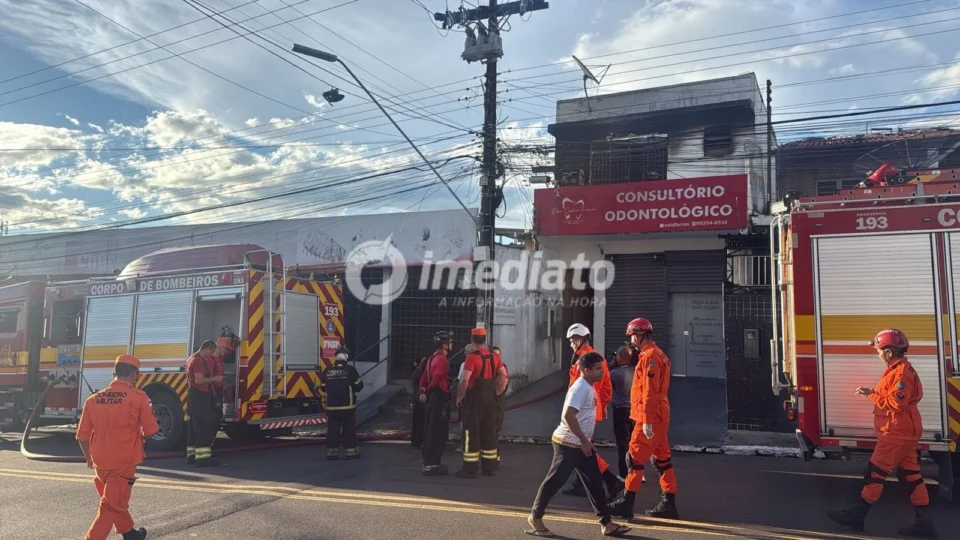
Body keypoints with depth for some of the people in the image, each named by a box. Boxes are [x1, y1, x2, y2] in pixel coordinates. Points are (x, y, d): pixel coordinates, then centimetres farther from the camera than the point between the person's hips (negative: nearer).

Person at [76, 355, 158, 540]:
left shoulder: (94, 398, 0)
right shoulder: (139, 397, -13)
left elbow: (82, 436, 4)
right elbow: (151, 431, -8)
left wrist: (89, 458, 21)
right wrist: (141, 435, 15)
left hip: (100, 462, 6)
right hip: (124, 462, -6)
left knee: (115, 499, 24)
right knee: (112, 506, 4)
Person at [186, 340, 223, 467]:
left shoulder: (193, 358, 17)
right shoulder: (199, 360, -17)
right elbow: (199, 380, -25)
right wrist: (214, 378, -14)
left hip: (195, 396, 11)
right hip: (199, 397, -11)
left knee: (194, 426, 13)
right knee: (204, 427, -10)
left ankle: (192, 454, 17)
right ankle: (202, 457, -12)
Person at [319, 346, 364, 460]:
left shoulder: (327, 371, 0)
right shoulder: (350, 370, -9)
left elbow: (323, 388, 10)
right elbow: (359, 386, -4)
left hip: (332, 407, 2)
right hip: (347, 406, -2)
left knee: (332, 430, 9)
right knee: (349, 430, 7)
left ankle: (332, 452, 10)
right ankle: (351, 451, 9)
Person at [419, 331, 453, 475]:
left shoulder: (433, 357, 16)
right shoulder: (442, 359, -16)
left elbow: (424, 377, 15)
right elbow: (436, 380, -22)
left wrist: (423, 391, 4)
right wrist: (427, 392, -7)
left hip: (432, 398, 10)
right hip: (439, 399, -10)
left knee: (431, 431, 14)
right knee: (439, 432, -5)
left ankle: (429, 462, 21)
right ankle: (431, 465, -3)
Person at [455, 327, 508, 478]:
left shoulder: (472, 357, -15)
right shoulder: (493, 357, 7)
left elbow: (464, 379, -22)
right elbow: (503, 375, 10)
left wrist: (459, 396, -10)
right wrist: (495, 392, 14)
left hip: (474, 398, -7)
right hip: (490, 398, 7)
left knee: (471, 433, -1)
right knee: (489, 432, 13)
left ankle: (470, 468, 0)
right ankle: (490, 467, 18)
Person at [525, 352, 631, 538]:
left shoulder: (589, 387, 10)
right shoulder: (580, 388, -20)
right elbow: (568, 415, -29)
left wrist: (587, 440, 18)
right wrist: (584, 440, -22)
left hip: (581, 444, 9)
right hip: (568, 444, -9)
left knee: (595, 482, 9)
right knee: (554, 481, 2)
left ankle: (606, 523, 14)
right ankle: (535, 517, 17)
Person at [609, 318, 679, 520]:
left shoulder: (649, 356, -16)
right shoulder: (656, 354, 16)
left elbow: (649, 392, -21)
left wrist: (646, 421, -22)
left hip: (650, 417, -10)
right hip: (659, 416, 10)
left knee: (635, 458, -5)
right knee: (662, 458, 12)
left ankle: (626, 502, 0)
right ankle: (668, 503, 17)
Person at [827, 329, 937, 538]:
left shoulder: (901, 372, -18)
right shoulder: (900, 370, 15)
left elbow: (896, 402, -24)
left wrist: (871, 395, -16)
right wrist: (873, 393, 4)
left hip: (896, 433, -10)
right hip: (902, 432, 10)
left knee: (875, 471, -5)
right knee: (910, 475, 11)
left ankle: (857, 514, 0)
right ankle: (923, 522, 14)